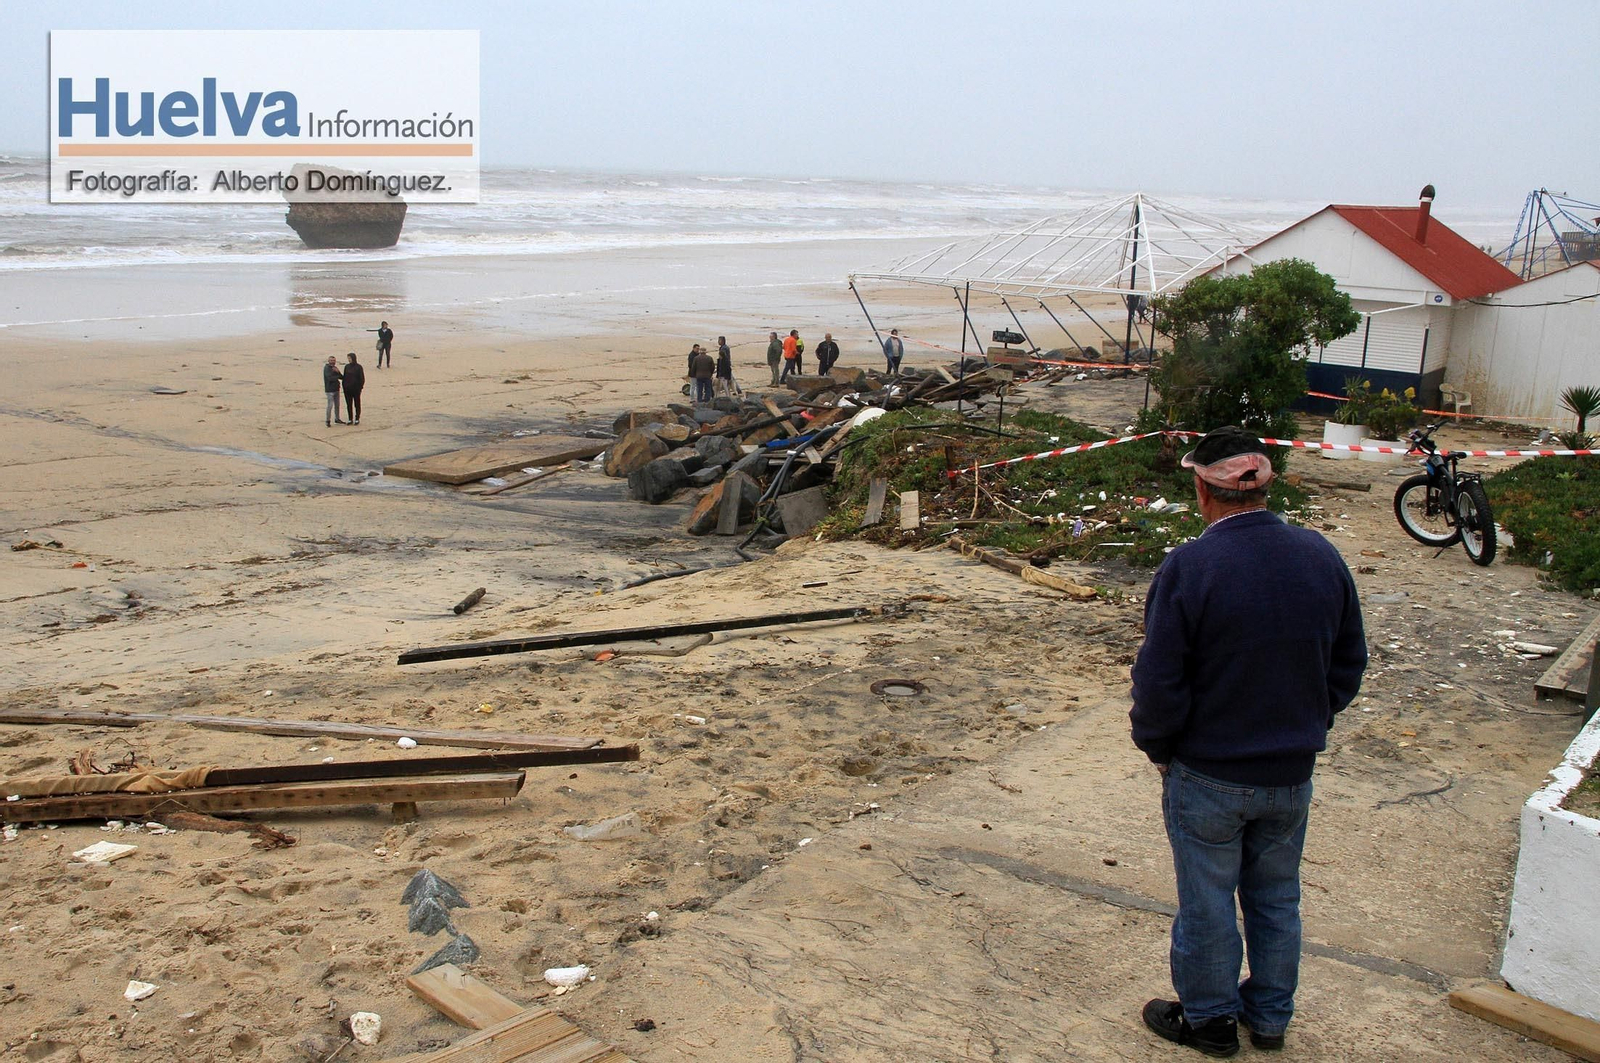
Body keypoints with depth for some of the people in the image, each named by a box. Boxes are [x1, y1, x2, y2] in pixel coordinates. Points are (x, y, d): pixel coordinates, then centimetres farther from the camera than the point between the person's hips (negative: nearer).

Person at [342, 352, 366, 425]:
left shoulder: (358, 367, -6)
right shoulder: (347, 366, 7)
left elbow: (362, 378, -5)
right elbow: (344, 377, 11)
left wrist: (360, 387, -11)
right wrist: (344, 386, 5)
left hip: (356, 389, -4)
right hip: (347, 389, 4)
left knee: (357, 404, 5)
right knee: (349, 405, 7)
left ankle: (357, 419, 12)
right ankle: (350, 419, 14)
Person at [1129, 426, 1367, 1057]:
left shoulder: (1188, 568, -22)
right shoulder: (1322, 557, -5)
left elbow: (1158, 681, -19)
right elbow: (1350, 663, 6)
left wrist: (1157, 747, -1)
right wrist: (1305, 726, 16)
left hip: (1209, 776, -5)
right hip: (1293, 773, 5)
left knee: (1207, 902, 12)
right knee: (1276, 898, 20)